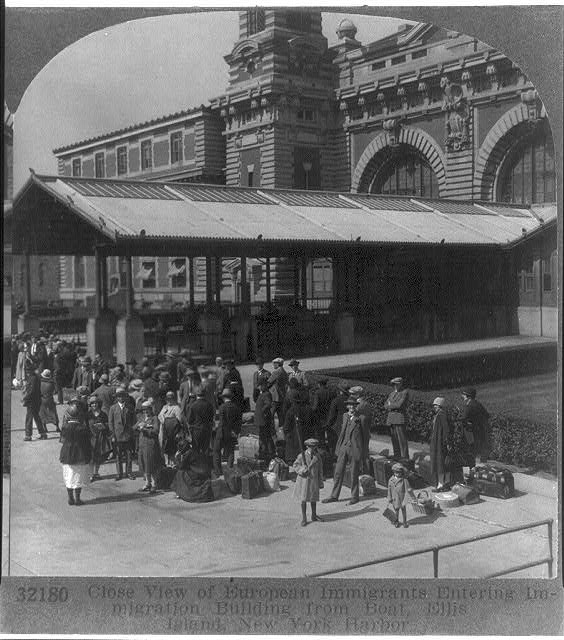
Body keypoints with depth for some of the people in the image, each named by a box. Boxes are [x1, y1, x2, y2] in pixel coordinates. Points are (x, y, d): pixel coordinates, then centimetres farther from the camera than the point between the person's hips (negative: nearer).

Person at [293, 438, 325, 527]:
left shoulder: (317, 456, 1)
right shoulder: (302, 456, -9)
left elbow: (320, 469, 7)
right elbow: (296, 465, -3)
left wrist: (321, 482, 7)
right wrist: (302, 470, -21)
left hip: (314, 480, 3)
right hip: (304, 479, -3)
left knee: (314, 498, 13)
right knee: (304, 499, 2)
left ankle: (314, 516, 31)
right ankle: (304, 518, 14)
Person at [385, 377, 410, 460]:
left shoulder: (405, 392, -2)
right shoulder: (392, 393, 19)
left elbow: (399, 404, -14)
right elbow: (386, 406, 11)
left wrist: (391, 405, 0)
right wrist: (395, 406, -4)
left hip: (400, 418, -7)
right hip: (391, 418, 7)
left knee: (402, 440, -7)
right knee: (394, 439, 6)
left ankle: (405, 458, -6)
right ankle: (397, 457, 11)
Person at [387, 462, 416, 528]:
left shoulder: (404, 480, -13)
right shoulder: (391, 480, -8)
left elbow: (409, 489, -5)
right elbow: (389, 490, 0)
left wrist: (413, 497, 1)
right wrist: (389, 499, 3)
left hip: (402, 498, -1)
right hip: (395, 498, 1)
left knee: (403, 509, 11)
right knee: (396, 510, 13)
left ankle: (405, 522, 27)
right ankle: (397, 522, 33)